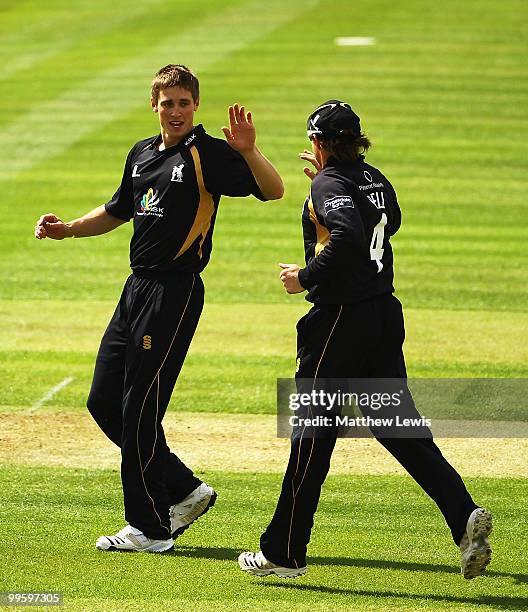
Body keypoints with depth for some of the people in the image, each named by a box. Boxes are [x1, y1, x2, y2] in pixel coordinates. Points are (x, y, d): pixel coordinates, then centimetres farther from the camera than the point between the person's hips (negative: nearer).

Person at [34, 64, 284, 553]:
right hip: (137, 287, 9)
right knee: (104, 402, 10)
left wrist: (248, 150, -37)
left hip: (176, 289, -9)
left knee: (140, 408, -7)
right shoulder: (142, 154, 15)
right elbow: (118, 212, 29)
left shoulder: (208, 153, -9)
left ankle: (149, 527, 3)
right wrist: (67, 230, 15)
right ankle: (184, 490, 20)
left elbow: (273, 190, -20)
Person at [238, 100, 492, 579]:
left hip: (341, 318, -7)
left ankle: (285, 554, 7)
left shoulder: (329, 185, -11)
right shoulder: (374, 179, 12)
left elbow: (348, 239, -28)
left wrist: (306, 277, -17)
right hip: (386, 315, 7)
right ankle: (464, 515, -8)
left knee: (313, 432, 0)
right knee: (398, 423, 9)